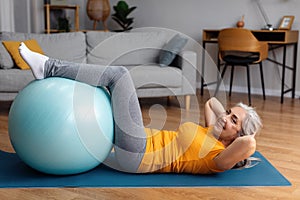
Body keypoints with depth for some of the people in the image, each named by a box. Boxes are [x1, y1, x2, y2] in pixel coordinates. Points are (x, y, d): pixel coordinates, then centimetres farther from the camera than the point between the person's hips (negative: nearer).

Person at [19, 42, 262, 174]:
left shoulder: (219, 157, -10)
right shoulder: (211, 133, 16)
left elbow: (250, 143, -30)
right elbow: (211, 101, 30)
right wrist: (225, 118, 15)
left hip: (133, 155, -9)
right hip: (137, 146, 9)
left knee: (119, 73, -12)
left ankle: (48, 67, -6)